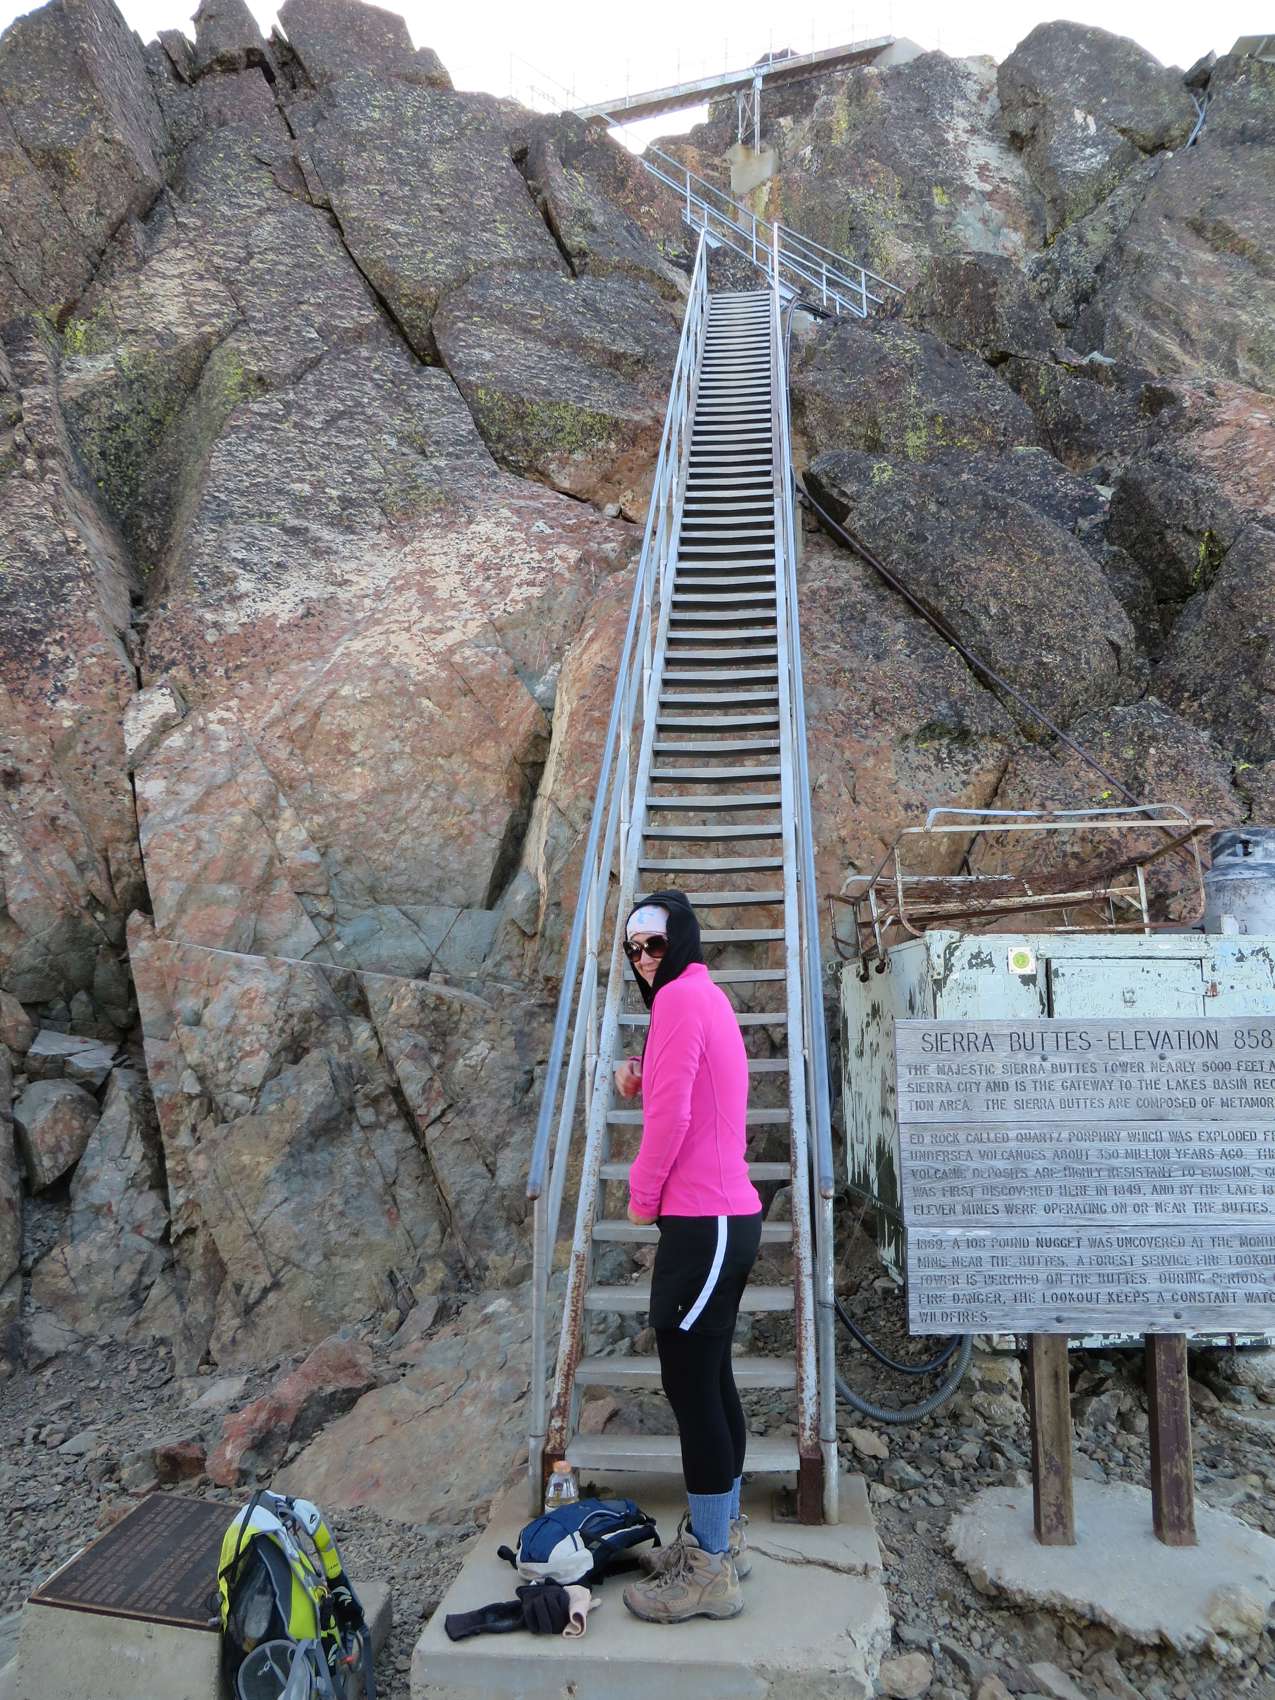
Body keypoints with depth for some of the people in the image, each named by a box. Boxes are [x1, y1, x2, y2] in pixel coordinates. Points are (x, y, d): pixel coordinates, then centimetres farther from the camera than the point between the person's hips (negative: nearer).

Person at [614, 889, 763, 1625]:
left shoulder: (681, 996, -13)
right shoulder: (707, 995, 18)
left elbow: (671, 1113, -17)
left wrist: (643, 1195, -5)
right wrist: (640, 1085, 5)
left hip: (702, 1222, -10)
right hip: (727, 1215, 10)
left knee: (691, 1385, -3)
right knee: (712, 1379, 17)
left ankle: (710, 1571, 8)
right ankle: (722, 1536, 29)